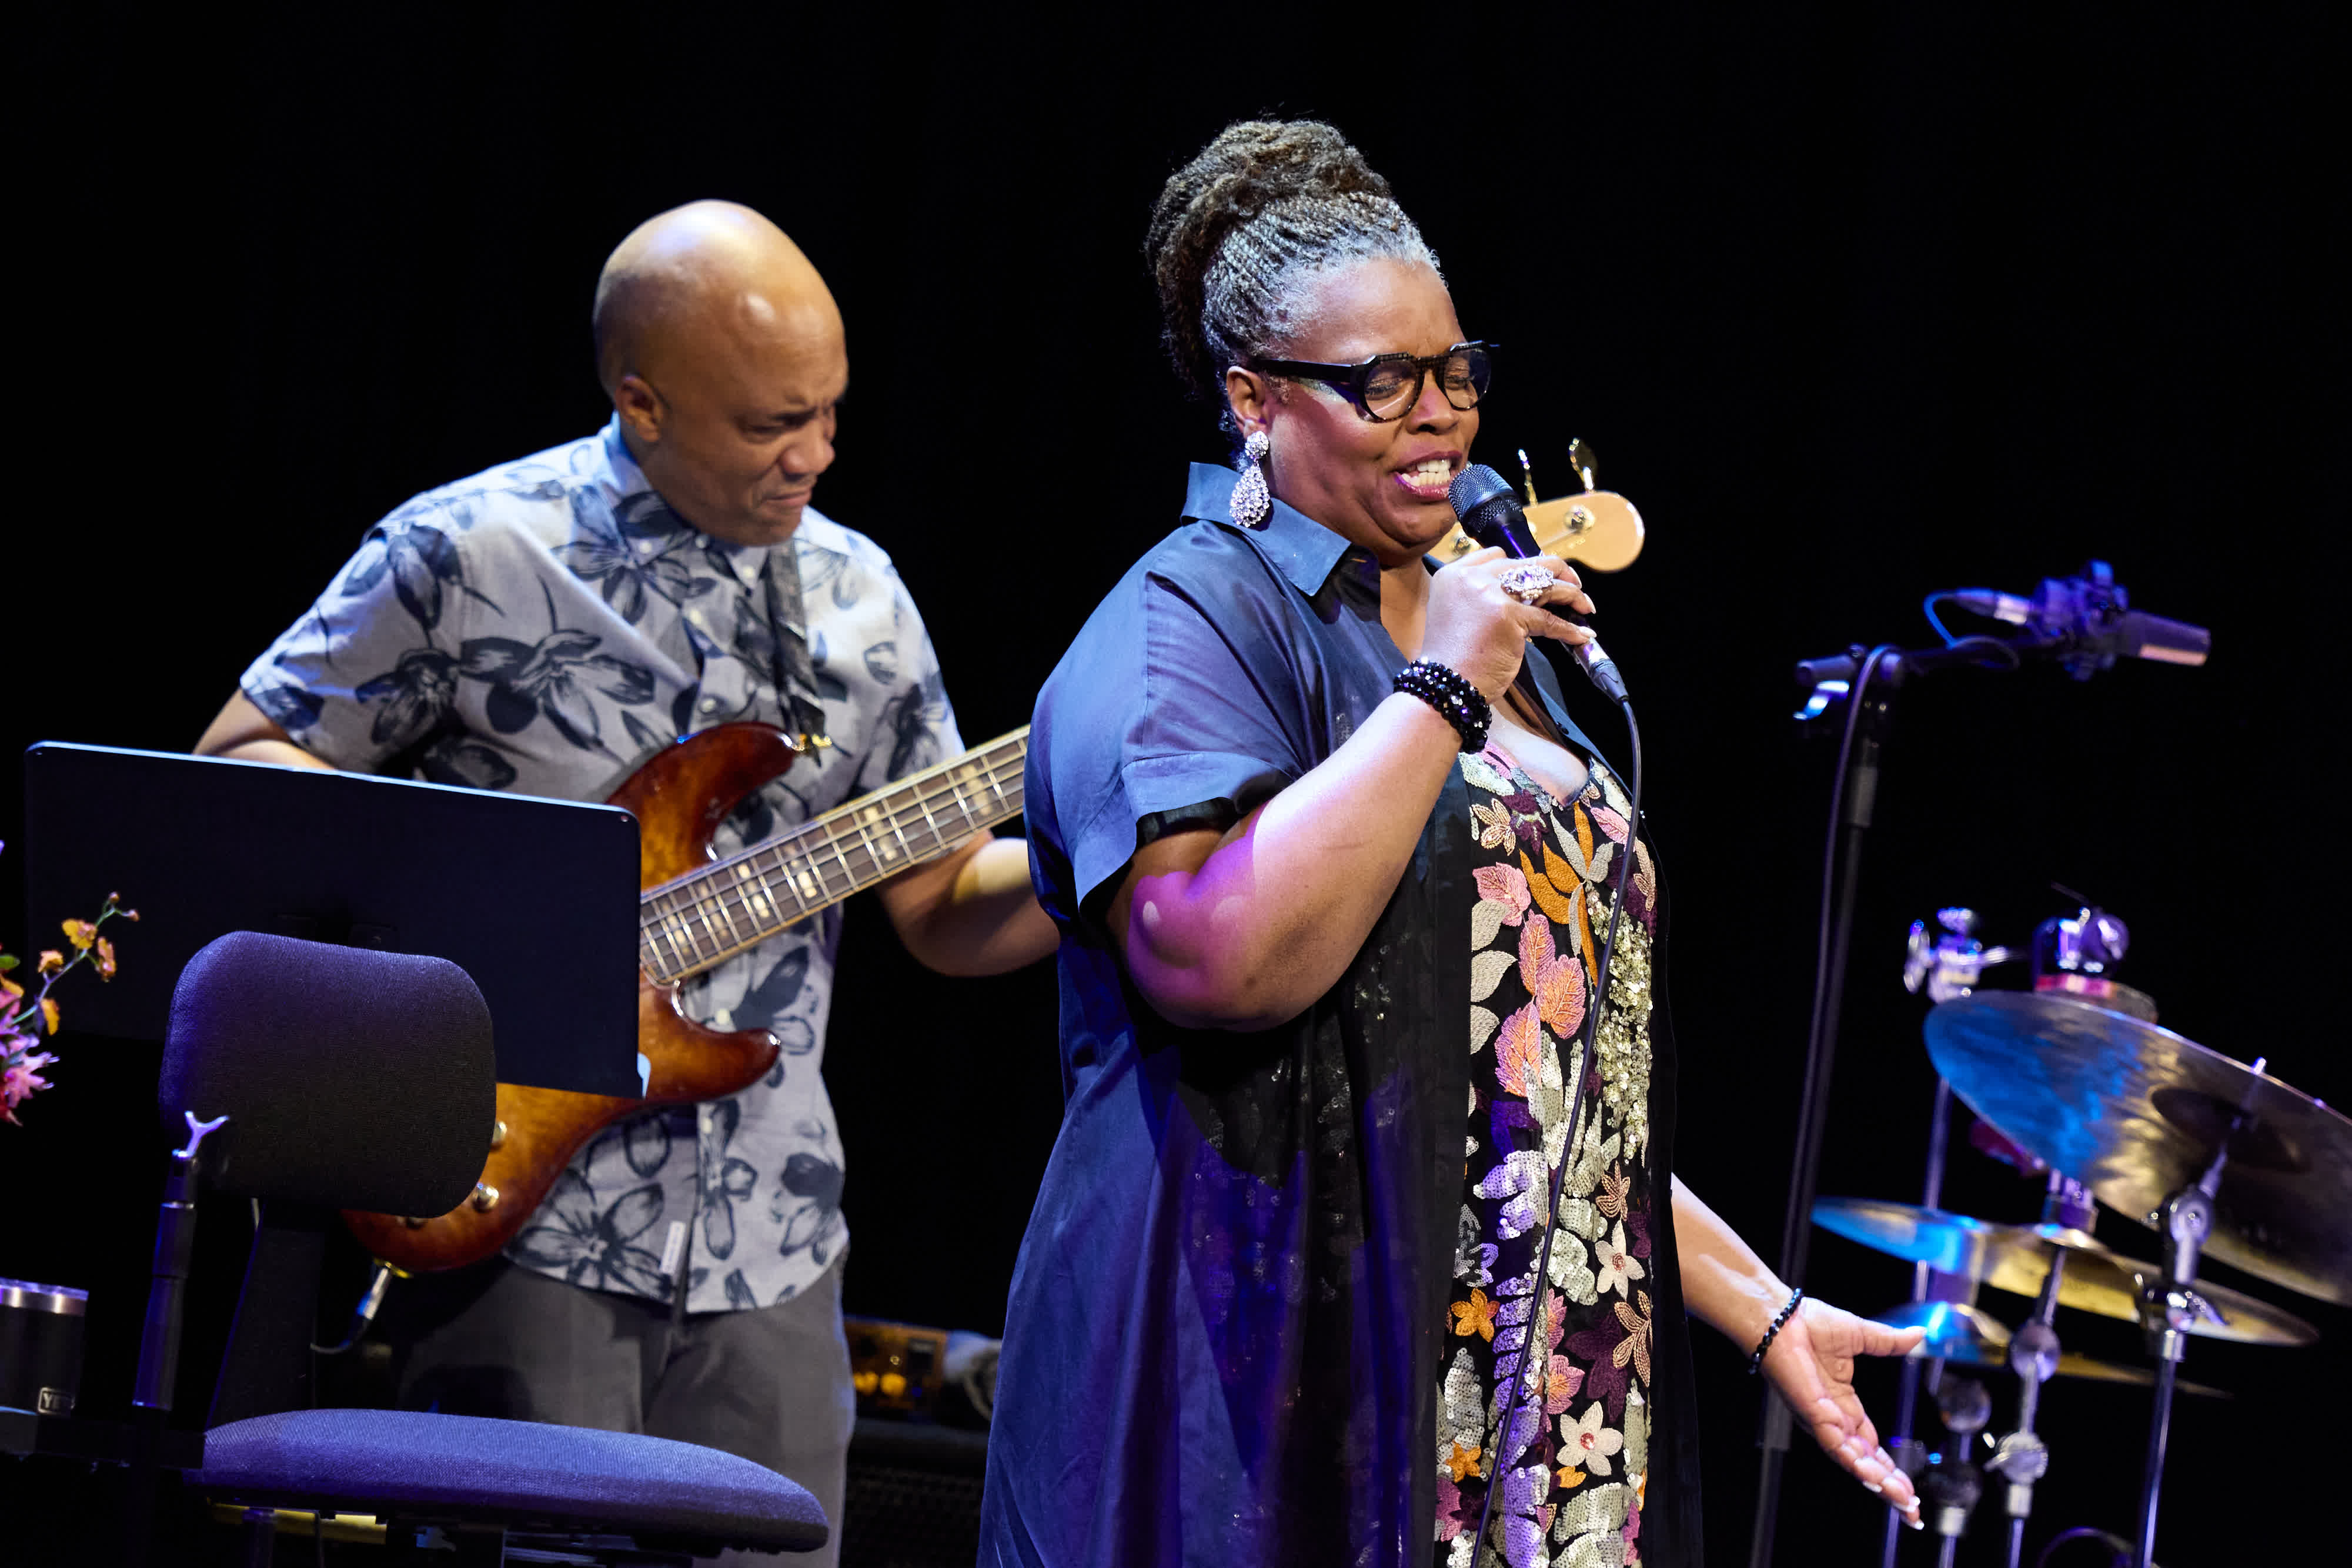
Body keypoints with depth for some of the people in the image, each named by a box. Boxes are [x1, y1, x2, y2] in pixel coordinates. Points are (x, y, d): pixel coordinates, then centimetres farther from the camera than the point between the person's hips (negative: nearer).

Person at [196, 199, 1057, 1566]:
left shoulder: (859, 600, 9)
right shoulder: (470, 554, -6)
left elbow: (949, 910, 12)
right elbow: (240, 764, 0)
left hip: (769, 1247, 4)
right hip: (522, 1209, -4)